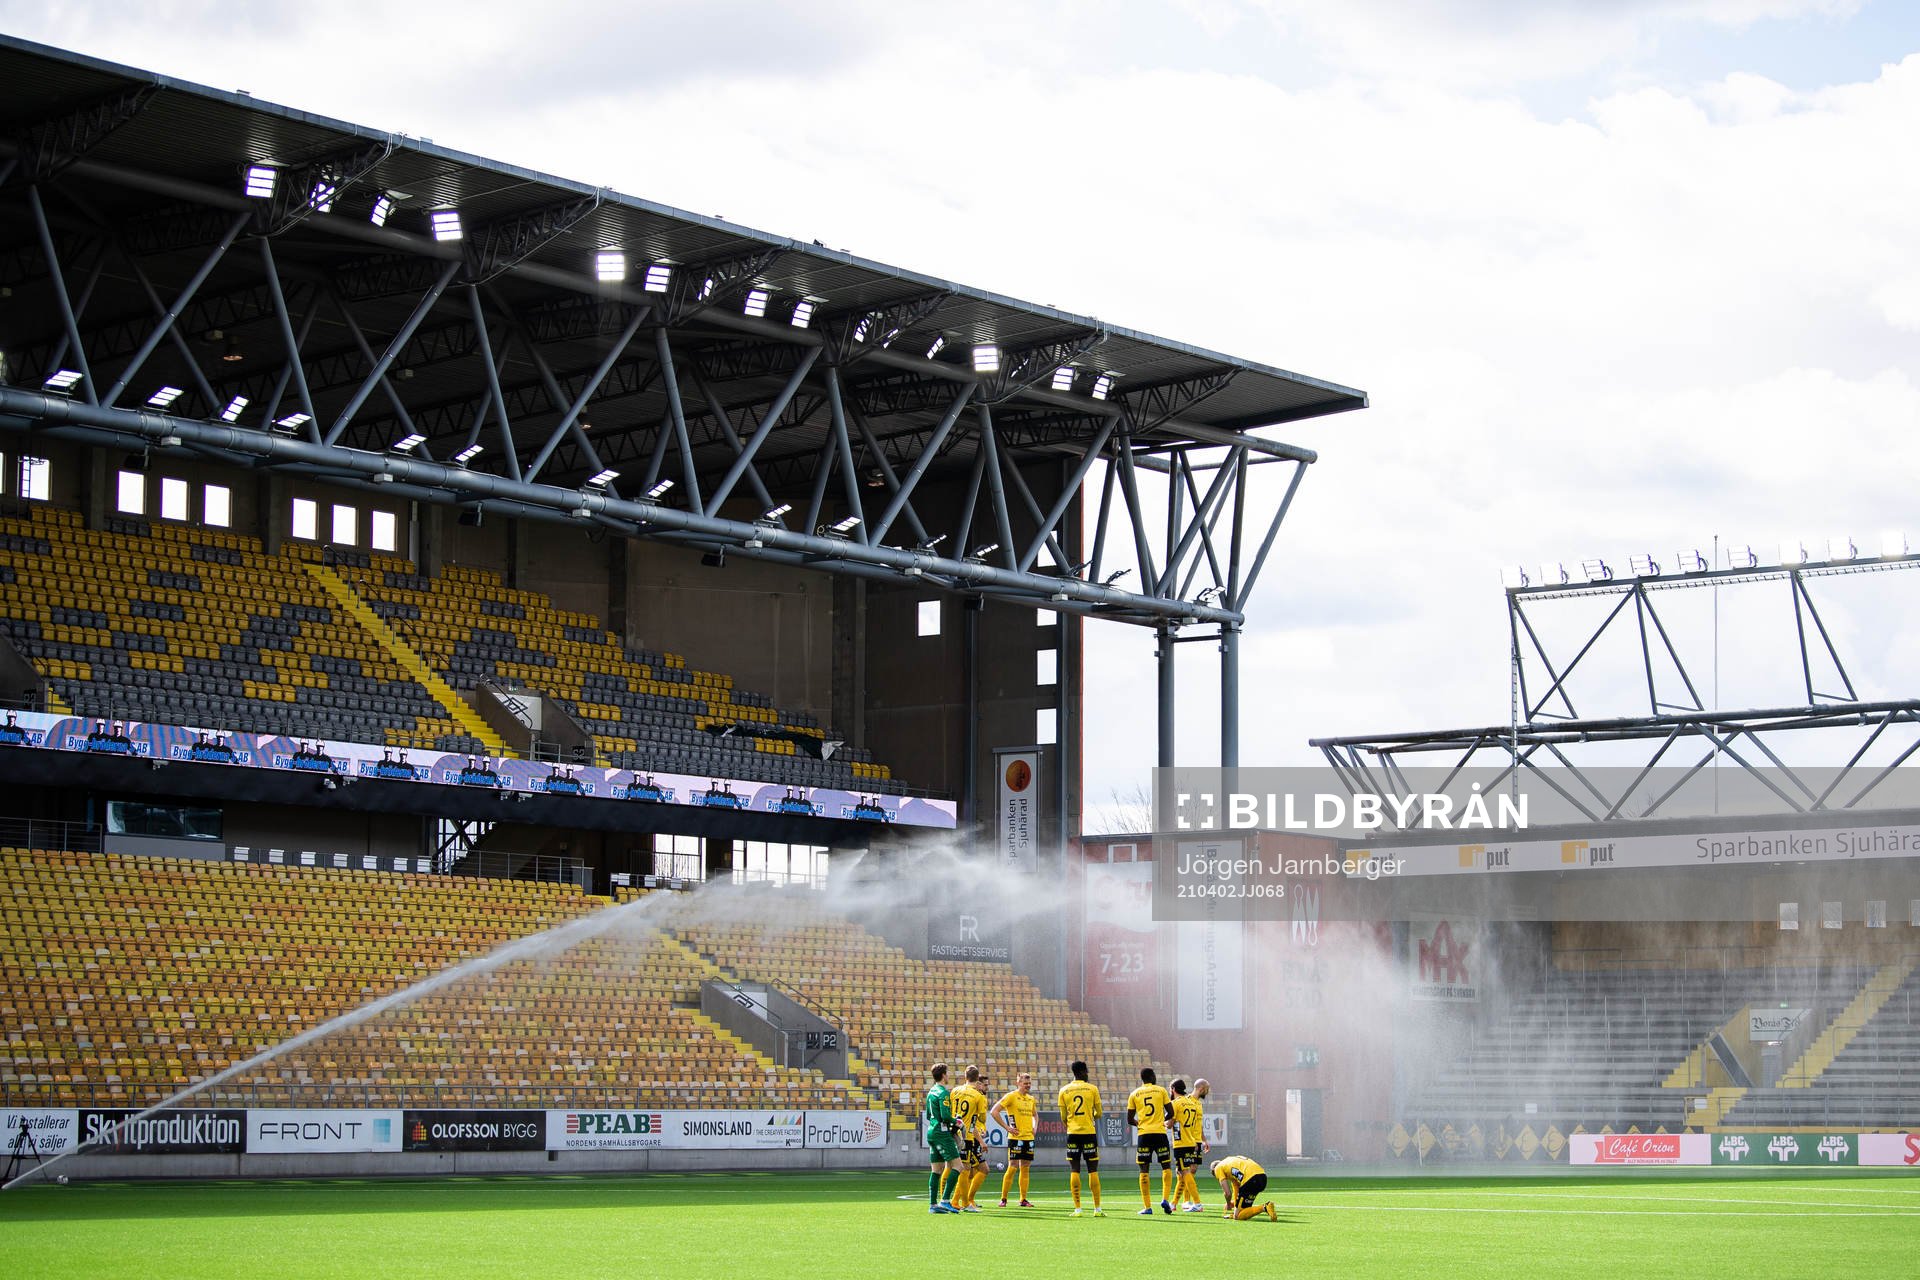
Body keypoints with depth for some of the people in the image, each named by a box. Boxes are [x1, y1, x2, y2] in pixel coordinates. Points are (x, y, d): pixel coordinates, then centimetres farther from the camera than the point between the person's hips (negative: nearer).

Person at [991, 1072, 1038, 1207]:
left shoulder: (1031, 1099, 14)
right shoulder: (1011, 1096, -7)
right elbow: (994, 1112, -12)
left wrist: (1034, 1127, 16)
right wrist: (1007, 1127, -13)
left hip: (1029, 1137, 6)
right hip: (1015, 1138, -6)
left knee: (1026, 1168, 7)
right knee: (1013, 1167, -8)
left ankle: (1023, 1200, 12)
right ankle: (1003, 1199, 0)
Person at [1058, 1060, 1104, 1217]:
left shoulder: (1064, 1091, 3)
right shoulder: (1092, 1089, 0)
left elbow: (1063, 1116, 7)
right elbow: (1098, 1113, 6)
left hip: (1072, 1133, 1)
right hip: (1089, 1132, -1)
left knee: (1074, 1170, 2)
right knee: (1093, 1170, 3)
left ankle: (1077, 1209, -2)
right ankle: (1097, 1208, 2)